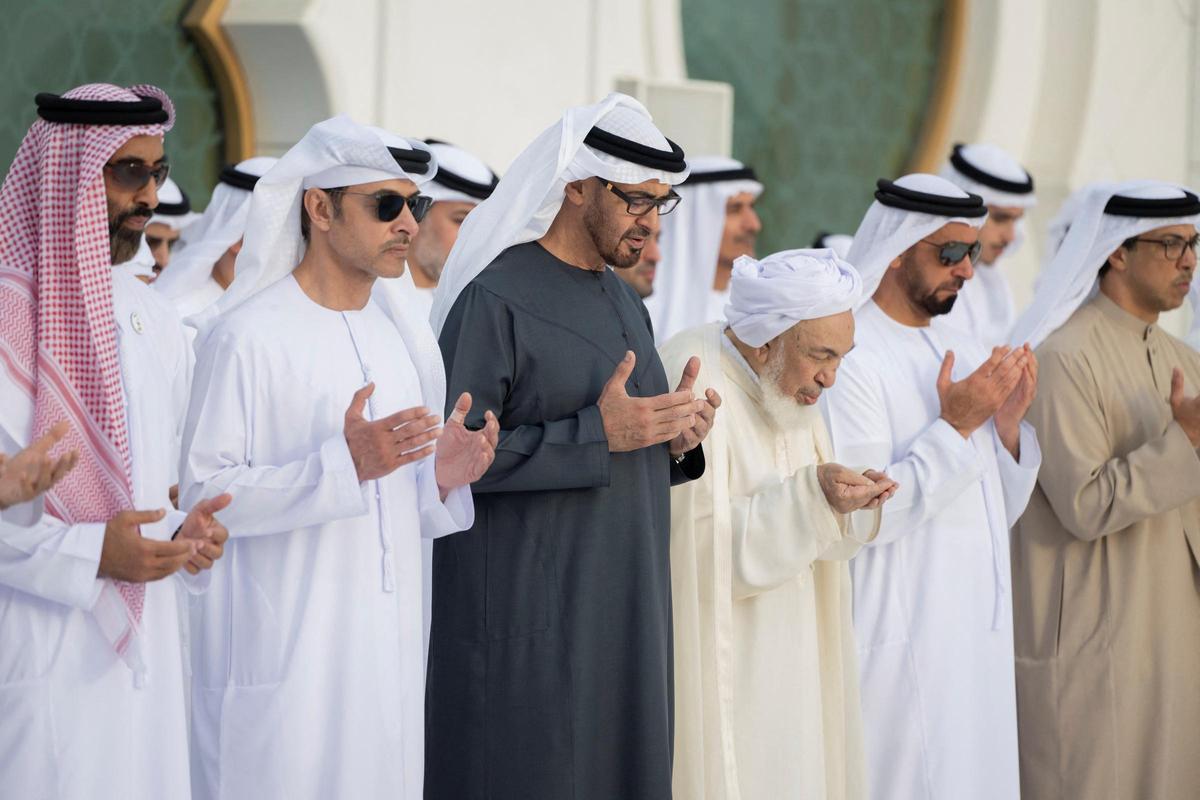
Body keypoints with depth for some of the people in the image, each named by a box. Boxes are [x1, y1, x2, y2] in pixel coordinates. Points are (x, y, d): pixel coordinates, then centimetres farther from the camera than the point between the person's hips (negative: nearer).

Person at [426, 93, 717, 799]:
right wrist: (598, 432, -21)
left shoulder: (622, 298, 14)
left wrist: (676, 440, -1)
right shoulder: (497, 298, -11)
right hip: (529, 608, -8)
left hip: (623, 606, 8)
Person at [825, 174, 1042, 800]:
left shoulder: (965, 352, 11)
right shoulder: (852, 359, -13)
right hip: (900, 646, -7)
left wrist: (1007, 423, -4)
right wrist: (955, 426, -18)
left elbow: (1001, 513, 13)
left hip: (979, 636, 7)